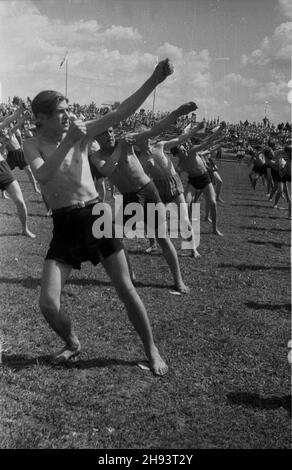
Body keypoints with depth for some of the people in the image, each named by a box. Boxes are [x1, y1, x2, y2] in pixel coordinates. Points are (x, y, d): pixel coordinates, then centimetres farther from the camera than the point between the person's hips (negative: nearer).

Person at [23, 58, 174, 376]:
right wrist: (67, 141, -26)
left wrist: (154, 80, -16)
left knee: (125, 289, 0)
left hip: (96, 215, 0)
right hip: (64, 225, 0)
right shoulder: (33, 145, 0)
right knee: (48, 303, -7)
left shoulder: (81, 132, 2)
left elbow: (122, 112, -7)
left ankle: (151, 350, 18)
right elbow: (43, 175, -21)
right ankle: (72, 343, 25)